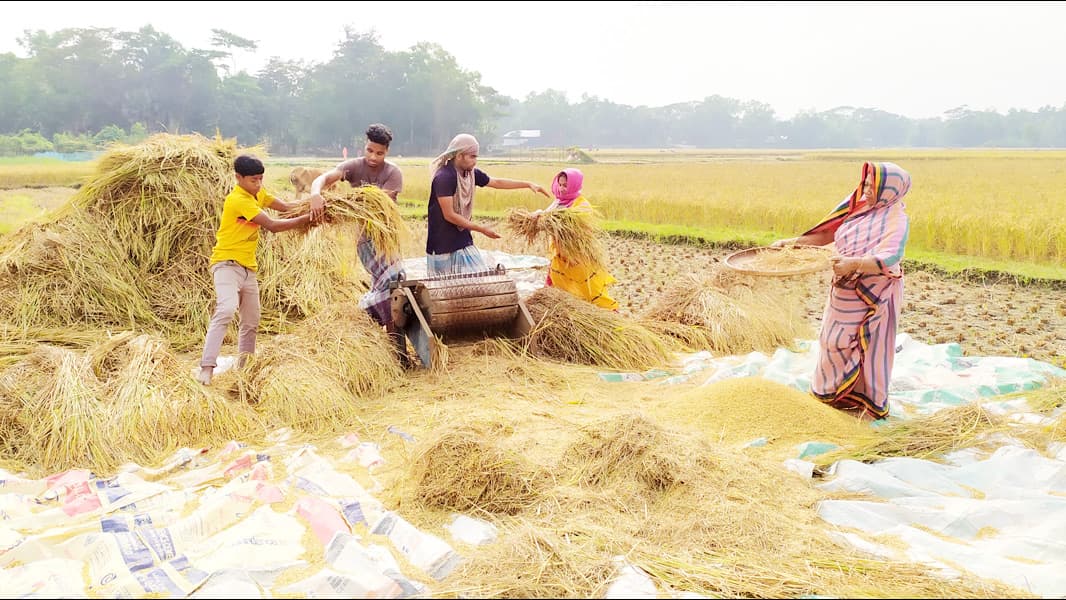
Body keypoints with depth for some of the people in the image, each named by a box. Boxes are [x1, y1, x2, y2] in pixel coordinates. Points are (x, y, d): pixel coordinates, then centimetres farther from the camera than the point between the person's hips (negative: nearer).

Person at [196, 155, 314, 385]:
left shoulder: (257, 194, 8)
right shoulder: (238, 200, -19)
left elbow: (285, 206, 9)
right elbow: (272, 225, -22)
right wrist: (306, 219, -20)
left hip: (248, 267, 9)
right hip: (227, 264, -9)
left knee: (251, 320, 15)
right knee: (226, 309, -30)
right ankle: (207, 367, -32)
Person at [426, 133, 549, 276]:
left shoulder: (471, 173, 2)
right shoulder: (444, 177, -20)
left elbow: (497, 182, 16)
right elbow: (449, 215, -22)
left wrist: (529, 184, 13)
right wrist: (481, 229, -18)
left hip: (464, 242, 7)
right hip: (444, 245, -7)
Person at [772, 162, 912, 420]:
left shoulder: (896, 219, -16)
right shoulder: (859, 207, 2)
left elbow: (889, 258, -30)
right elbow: (827, 233, 9)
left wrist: (854, 263, -46)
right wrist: (792, 242, 1)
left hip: (874, 293, -6)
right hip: (845, 289, 6)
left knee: (870, 346, 4)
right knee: (835, 341, 14)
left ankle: (873, 404, 19)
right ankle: (835, 392, 32)